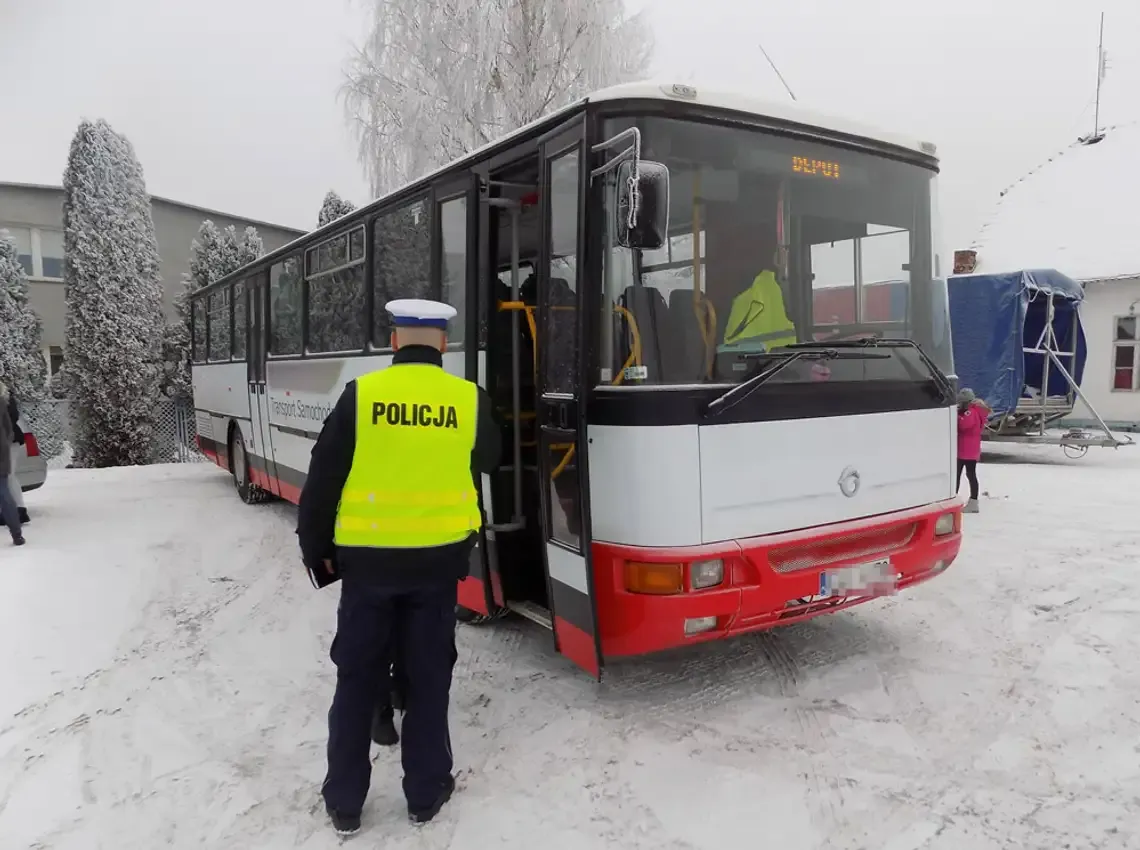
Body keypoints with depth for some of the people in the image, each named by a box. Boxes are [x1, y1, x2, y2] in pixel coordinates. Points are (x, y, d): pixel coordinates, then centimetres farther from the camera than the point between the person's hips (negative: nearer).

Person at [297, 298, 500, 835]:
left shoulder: (360, 395, -8)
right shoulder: (470, 401, -6)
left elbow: (323, 479, -5)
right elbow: (489, 463, 11)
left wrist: (314, 548, 7)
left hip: (367, 557, 0)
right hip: (437, 558, 1)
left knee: (357, 679, 14)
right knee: (428, 677, 14)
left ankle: (344, 802, 25)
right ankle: (426, 794, 27)